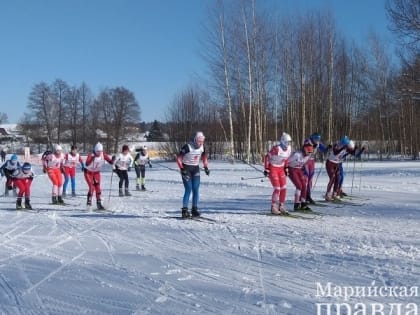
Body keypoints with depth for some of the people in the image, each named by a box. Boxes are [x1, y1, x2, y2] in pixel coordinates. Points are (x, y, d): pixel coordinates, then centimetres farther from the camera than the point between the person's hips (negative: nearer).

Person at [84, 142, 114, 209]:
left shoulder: (103, 155, -16)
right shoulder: (91, 155, -27)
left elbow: (111, 162, -16)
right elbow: (87, 164, -41)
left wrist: (112, 160, -38)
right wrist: (92, 158, -55)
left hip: (97, 173, 4)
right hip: (88, 172, -4)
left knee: (98, 188, 0)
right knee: (92, 187, -15)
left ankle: (99, 204, 9)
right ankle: (89, 201, 1)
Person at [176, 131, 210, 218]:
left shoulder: (202, 147, -3)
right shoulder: (187, 147, -21)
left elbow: (204, 157, 16)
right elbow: (178, 158, -15)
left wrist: (206, 167, 5)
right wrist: (182, 169, -21)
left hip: (196, 169, 5)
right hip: (186, 168, -5)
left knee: (196, 189, 1)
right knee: (188, 189, -11)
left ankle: (194, 209, 11)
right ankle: (184, 210, -6)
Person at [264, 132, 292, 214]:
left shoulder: (289, 148, -6)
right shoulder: (276, 149, -26)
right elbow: (267, 157, -17)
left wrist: (286, 168, 12)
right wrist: (266, 169, -16)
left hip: (281, 169, 7)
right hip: (272, 168, -7)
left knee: (283, 188, 3)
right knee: (277, 188, -10)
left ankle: (281, 206, 16)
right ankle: (274, 207, 2)